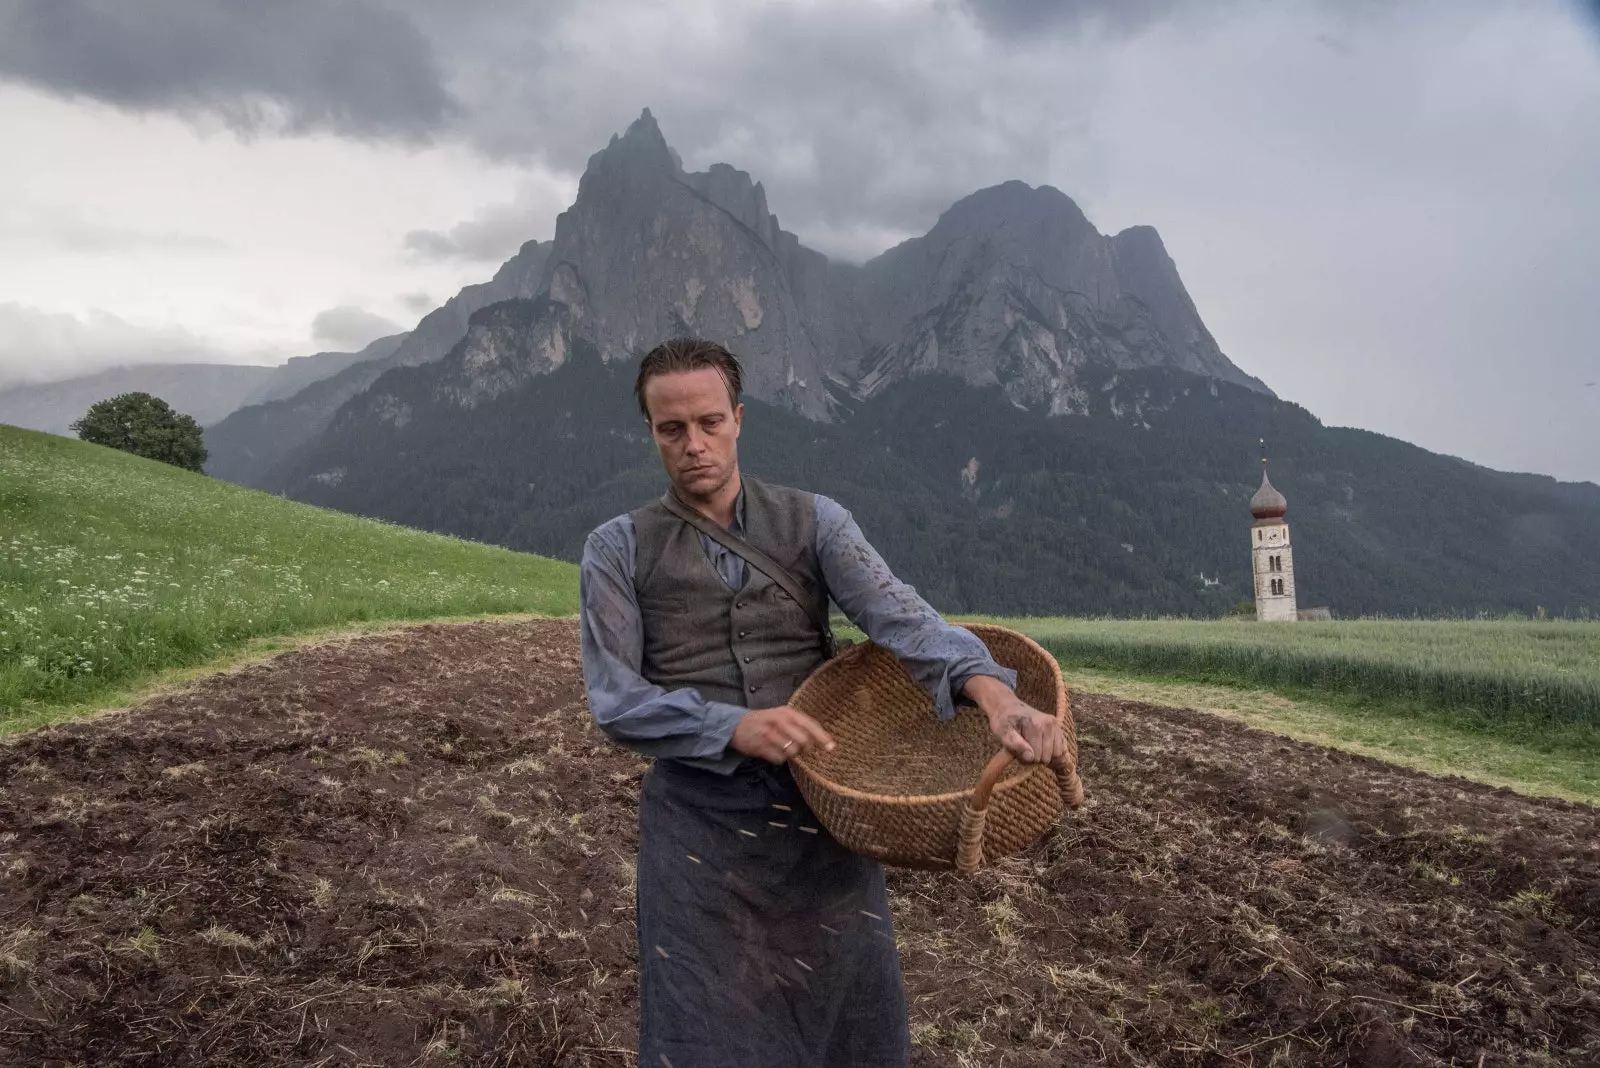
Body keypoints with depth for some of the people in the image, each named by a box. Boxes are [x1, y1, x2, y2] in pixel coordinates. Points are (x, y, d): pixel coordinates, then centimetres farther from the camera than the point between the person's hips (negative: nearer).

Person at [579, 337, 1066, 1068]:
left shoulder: (813, 521, 1)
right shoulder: (619, 550, 0)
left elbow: (897, 613, -15)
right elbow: (615, 699, -7)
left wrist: (990, 689, -34)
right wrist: (736, 727, -24)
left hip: (824, 814, 2)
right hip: (700, 827, -1)